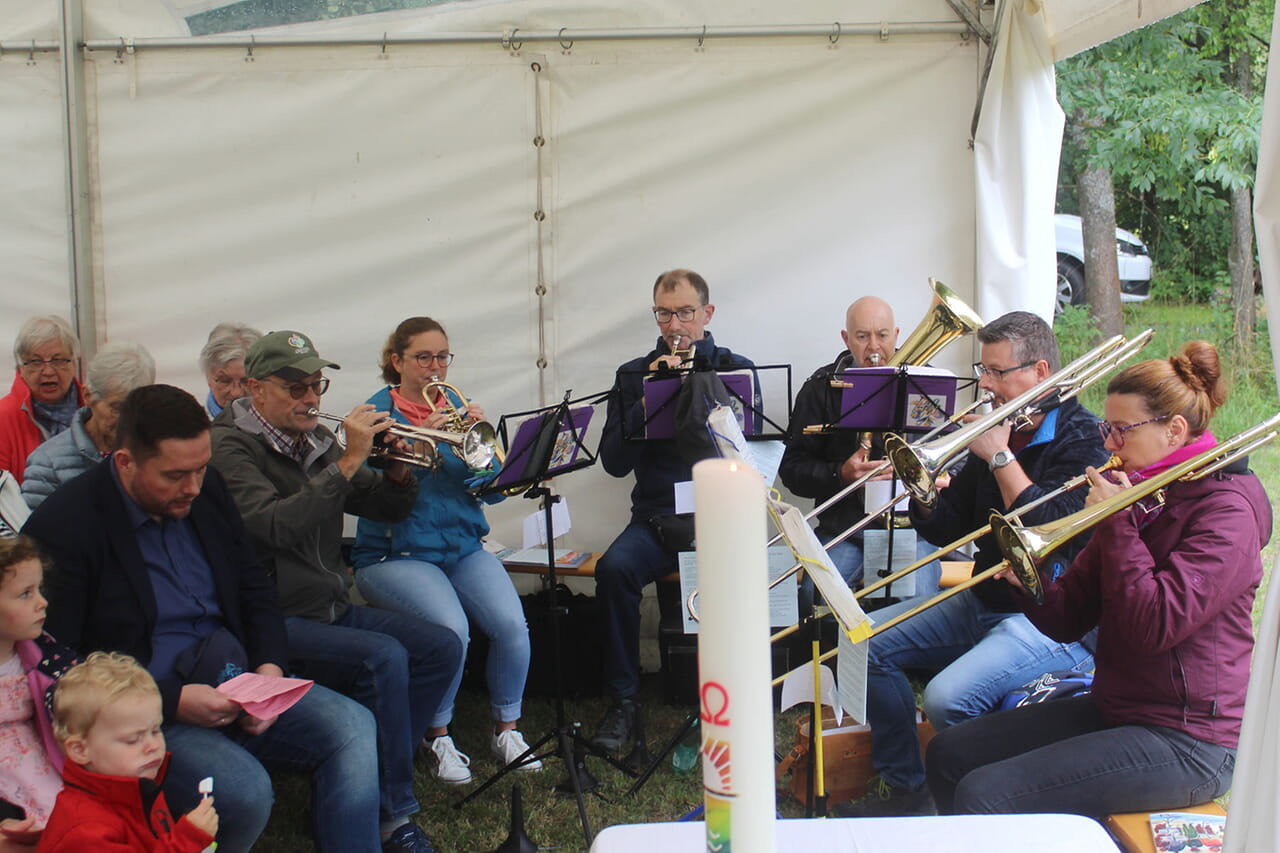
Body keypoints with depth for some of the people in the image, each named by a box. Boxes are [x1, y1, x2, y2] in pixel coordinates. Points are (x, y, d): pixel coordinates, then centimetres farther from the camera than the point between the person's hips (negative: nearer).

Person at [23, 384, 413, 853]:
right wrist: (172, 701, -21)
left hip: (235, 682, 6)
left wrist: (270, 666, -3)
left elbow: (255, 588, 17)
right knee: (245, 789, -31)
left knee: (353, 725, -16)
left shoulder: (207, 490, 6)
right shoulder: (61, 529, -14)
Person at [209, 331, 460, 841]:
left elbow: (390, 509, 16)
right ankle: (392, 811, -13)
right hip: (278, 622, -8)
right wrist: (348, 462, -25)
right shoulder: (231, 446, -10)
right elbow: (277, 527, -27)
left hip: (335, 608, 8)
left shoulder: (316, 441, 12)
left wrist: (398, 468, -6)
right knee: (384, 657, -27)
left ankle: (379, 775, 4)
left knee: (443, 647, -6)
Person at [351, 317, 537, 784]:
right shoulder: (379, 412, 0)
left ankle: (506, 728, 2)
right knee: (451, 629, -30)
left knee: (512, 623, -21)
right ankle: (438, 737, -6)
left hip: (464, 547, 4)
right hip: (397, 553, -4)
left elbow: (494, 488, 5)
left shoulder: (457, 407, 12)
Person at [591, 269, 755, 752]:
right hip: (657, 516, 2)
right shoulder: (635, 375, 12)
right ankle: (623, 702, -13)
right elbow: (614, 462, 3)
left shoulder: (735, 369, 9)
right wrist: (648, 400, -9)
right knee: (615, 567, -30)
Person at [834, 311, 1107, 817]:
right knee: (869, 644, 0)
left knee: (947, 699, -29)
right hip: (983, 602, 9)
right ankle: (901, 788, 10)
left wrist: (1001, 456, -20)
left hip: (1053, 619, -9)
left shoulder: (1083, 440, -12)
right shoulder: (1001, 430, 10)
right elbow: (945, 529, 11)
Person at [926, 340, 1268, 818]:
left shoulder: (1227, 509, -14)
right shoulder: (1138, 496, 10)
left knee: (985, 796, -21)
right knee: (949, 755, 4)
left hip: (1185, 741, -9)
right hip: (1113, 708, 9)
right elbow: (1069, 621, 7)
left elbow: (1154, 626, -26)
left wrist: (1118, 523, -17)